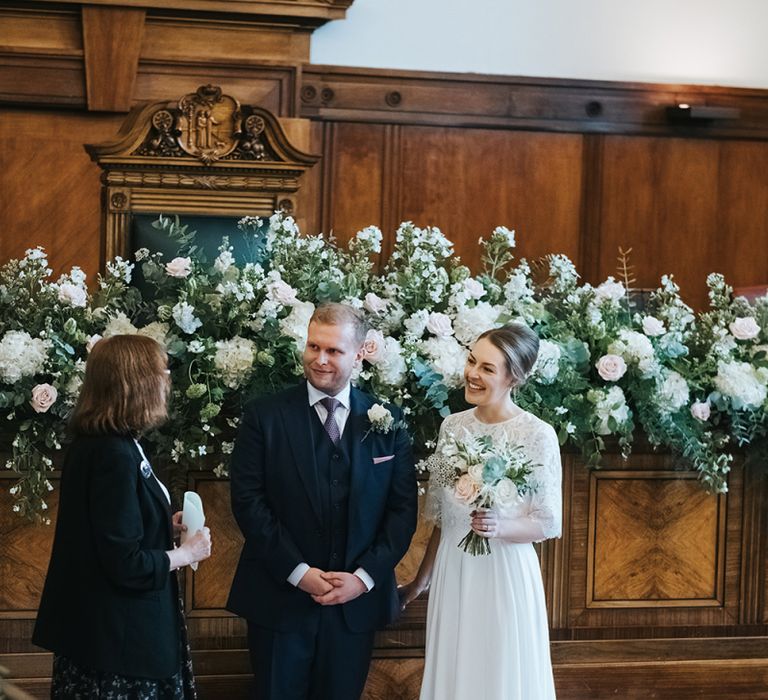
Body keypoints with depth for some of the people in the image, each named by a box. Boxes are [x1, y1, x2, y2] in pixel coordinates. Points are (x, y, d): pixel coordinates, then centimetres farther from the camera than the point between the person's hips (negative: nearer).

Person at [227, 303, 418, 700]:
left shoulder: (388, 423, 5)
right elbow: (248, 500, -7)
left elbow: (403, 508, 3)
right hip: (280, 599, -2)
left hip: (356, 604, 2)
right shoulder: (264, 417, -2)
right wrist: (298, 572, -14)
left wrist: (365, 576, -9)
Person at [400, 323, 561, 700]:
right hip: (452, 573, 5)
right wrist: (421, 580, 14)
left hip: (505, 575, -5)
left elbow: (548, 523, -9)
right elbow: (441, 517, 11)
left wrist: (500, 527, -26)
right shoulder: (452, 426, 3)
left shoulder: (538, 435, -12)